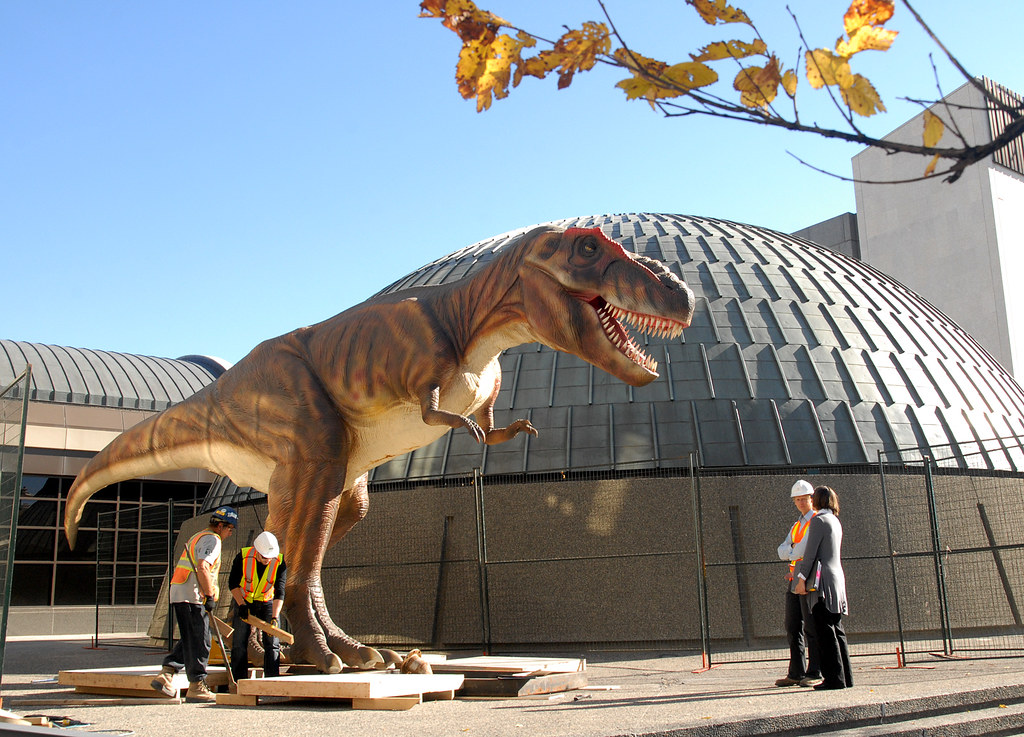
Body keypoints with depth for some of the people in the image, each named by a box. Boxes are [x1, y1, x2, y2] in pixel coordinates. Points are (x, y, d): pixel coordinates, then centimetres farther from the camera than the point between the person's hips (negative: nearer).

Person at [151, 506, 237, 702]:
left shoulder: (198, 537, 24)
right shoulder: (212, 540, -8)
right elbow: (202, 568, -23)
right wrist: (210, 595, -19)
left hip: (178, 594, 10)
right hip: (192, 597, -10)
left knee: (189, 640, 17)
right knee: (199, 642, -4)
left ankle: (166, 674, 9)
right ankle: (196, 687, -1)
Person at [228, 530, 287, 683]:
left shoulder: (280, 562, -21)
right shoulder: (243, 557, -23)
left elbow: (279, 592, -23)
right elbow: (233, 583, -12)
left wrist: (275, 617, -34)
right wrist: (241, 605, -22)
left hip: (267, 603, 0)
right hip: (243, 602, 0)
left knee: (272, 643, -5)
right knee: (239, 643, -3)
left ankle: (272, 680, -1)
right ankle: (239, 681, 6)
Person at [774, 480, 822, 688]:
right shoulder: (796, 526, 22)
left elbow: (807, 546, -15)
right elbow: (783, 551, 11)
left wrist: (793, 554, -3)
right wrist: (793, 551, -9)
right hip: (794, 580, 8)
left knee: (811, 628, -7)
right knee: (793, 628, 6)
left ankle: (815, 674, -3)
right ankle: (796, 674, 9)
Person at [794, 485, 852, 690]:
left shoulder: (819, 520, -9)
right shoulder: (835, 521, 18)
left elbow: (811, 552, -14)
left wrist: (801, 578, -12)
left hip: (823, 581, -9)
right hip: (837, 577, 9)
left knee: (826, 631, -7)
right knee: (836, 630, 11)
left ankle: (834, 678, -7)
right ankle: (845, 676, 13)